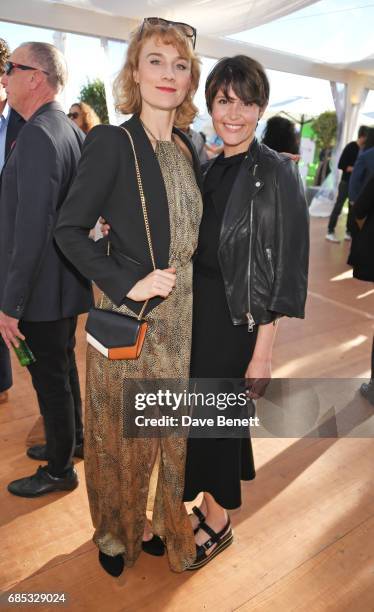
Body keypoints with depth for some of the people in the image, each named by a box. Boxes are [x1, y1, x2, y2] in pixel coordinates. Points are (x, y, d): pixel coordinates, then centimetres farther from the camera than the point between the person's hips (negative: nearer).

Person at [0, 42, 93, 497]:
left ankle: (60, 470, 28)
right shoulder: (71, 130, 8)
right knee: (63, 367, 23)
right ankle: (71, 439, 44)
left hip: (43, 288, -9)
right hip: (67, 281, 9)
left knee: (50, 379, 7)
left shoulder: (37, 136, -20)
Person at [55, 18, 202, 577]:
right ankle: (116, 533, 40)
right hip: (130, 318, -5)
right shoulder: (111, 143, -10)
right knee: (123, 432, 13)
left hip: (182, 315, 5)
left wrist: (185, 282, 3)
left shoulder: (188, 148, 8)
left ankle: (158, 520, 44)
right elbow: (69, 229, -12)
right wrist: (127, 283, -19)